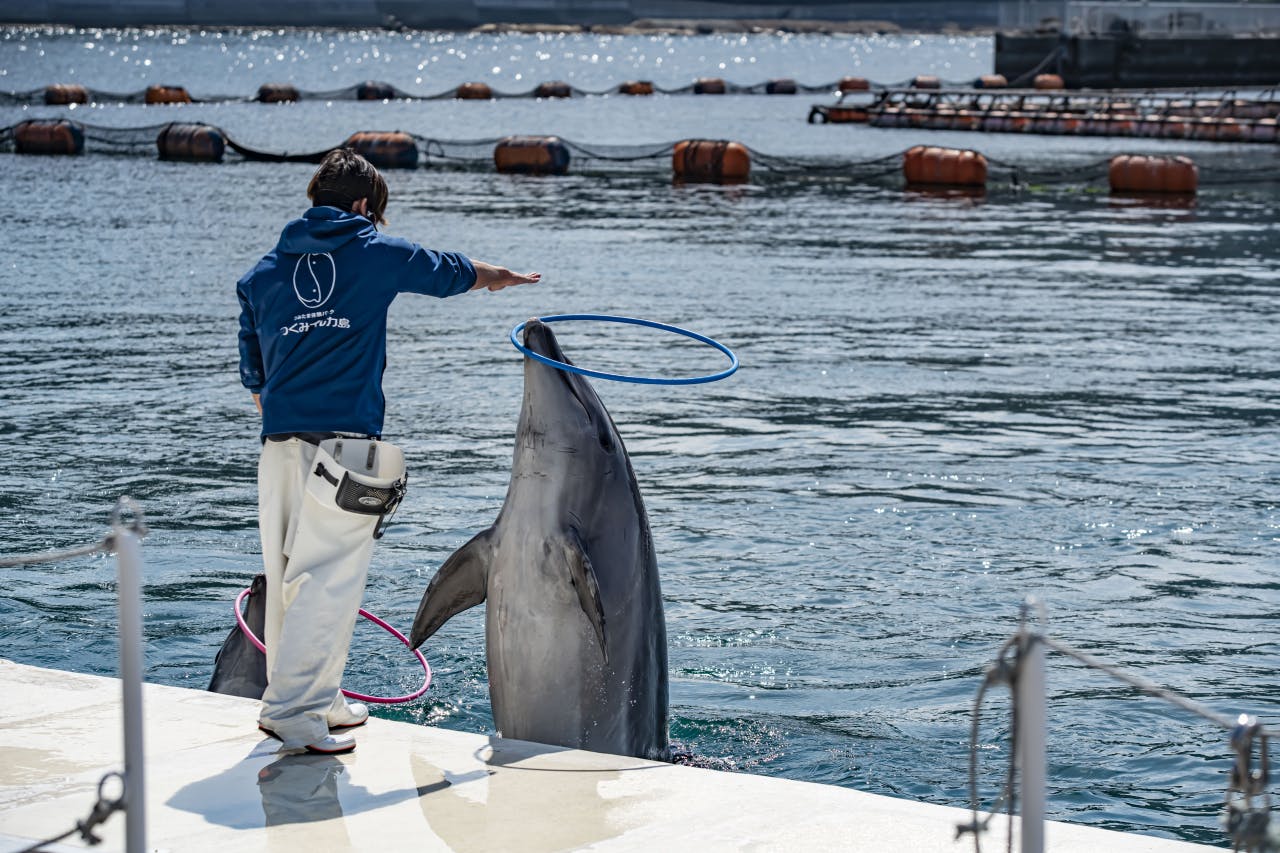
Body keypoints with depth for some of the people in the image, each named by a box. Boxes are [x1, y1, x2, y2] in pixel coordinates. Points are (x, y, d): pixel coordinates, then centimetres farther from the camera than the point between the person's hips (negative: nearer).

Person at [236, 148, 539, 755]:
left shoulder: (261, 274, 17)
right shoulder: (374, 254, 8)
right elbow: (454, 272, 26)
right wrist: (504, 277, 47)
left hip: (279, 445, 5)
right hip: (344, 442, -5)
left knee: (288, 575, 12)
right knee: (329, 577, -6)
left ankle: (316, 700, 22)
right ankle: (293, 712, -12)